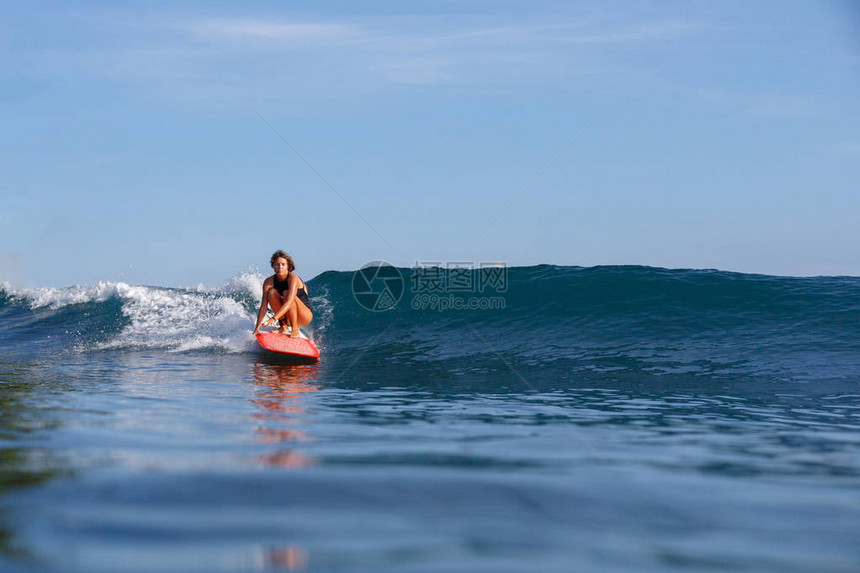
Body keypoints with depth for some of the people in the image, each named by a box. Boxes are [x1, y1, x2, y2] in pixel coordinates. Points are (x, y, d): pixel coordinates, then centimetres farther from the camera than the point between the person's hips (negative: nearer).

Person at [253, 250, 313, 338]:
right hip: (286, 316, 5)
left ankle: (295, 329, -22)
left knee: (287, 293, -28)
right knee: (272, 292, -16)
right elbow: (263, 306, -14)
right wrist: (257, 328, -24)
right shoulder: (269, 282, -8)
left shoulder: (293, 278, -22)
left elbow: (289, 302, -36)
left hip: (305, 316, -5)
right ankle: (284, 326, -11)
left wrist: (274, 318, -47)